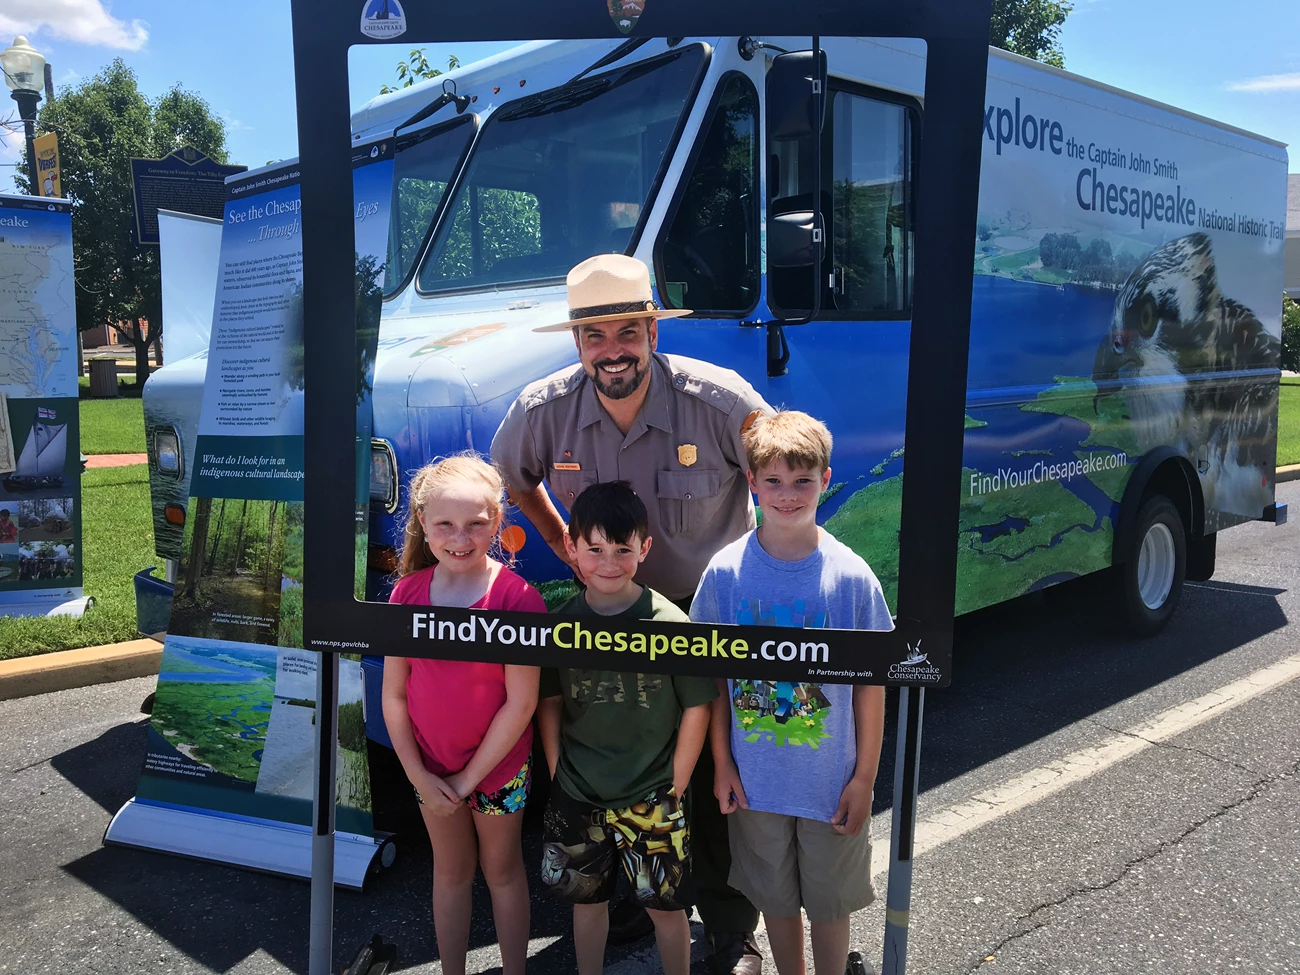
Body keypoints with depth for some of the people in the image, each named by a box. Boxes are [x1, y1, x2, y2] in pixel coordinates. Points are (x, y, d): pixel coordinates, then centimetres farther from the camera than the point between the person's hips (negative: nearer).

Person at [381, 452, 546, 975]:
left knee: (501, 870, 17)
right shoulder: (409, 593, -9)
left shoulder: (516, 597, -21)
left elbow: (521, 702, -18)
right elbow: (393, 695, -3)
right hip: (430, 767, 3)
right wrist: (418, 775, -7)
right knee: (451, 871, 22)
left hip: (498, 767, -3)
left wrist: (469, 778, -13)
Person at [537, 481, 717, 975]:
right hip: (576, 795, 3)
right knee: (586, 897, 19)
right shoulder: (560, 622, -5)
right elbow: (549, 702, 5)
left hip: (650, 799, -3)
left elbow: (696, 709, -9)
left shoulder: (670, 622, -15)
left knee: (665, 905, 9)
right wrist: (556, 774, 1)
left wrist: (675, 787, -7)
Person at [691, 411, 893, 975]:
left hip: (831, 781, -1)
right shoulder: (726, 571, -10)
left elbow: (871, 682, -7)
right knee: (775, 897, 20)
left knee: (828, 901, 16)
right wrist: (721, 764, -1)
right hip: (755, 779, 1)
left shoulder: (851, 575, -14)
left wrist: (865, 778, -5)